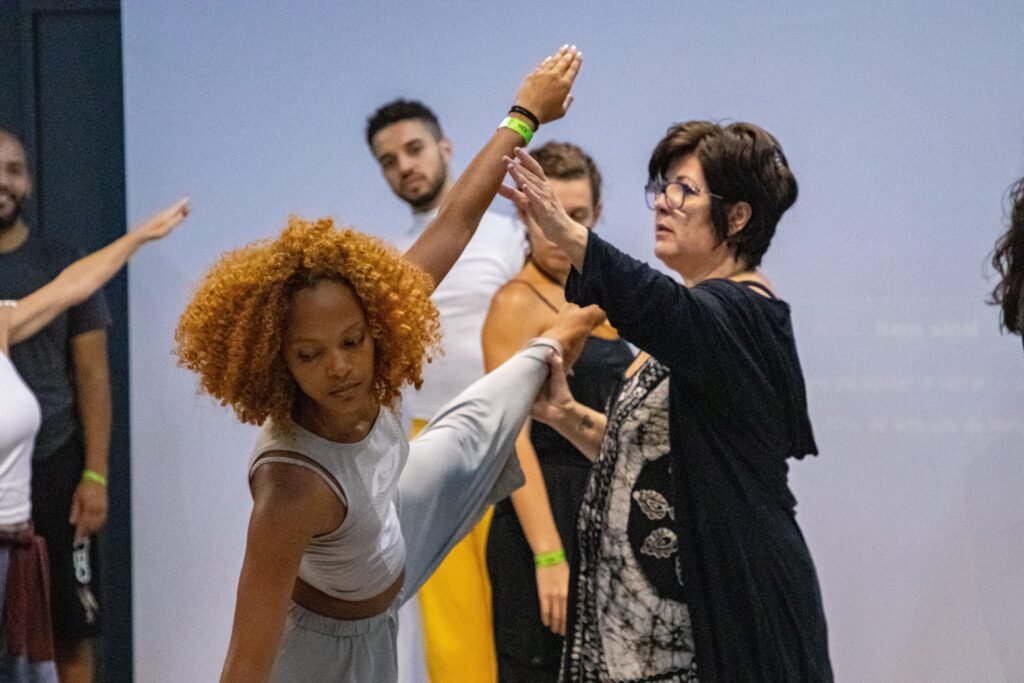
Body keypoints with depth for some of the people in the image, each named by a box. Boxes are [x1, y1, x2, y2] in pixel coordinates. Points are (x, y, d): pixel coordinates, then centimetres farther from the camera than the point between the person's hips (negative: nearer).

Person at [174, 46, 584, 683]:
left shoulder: (371, 378, -28)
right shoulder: (291, 488, -46)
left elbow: (455, 222, -16)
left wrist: (526, 114, -8)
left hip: (386, 538, 7)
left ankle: (549, 350, 60)